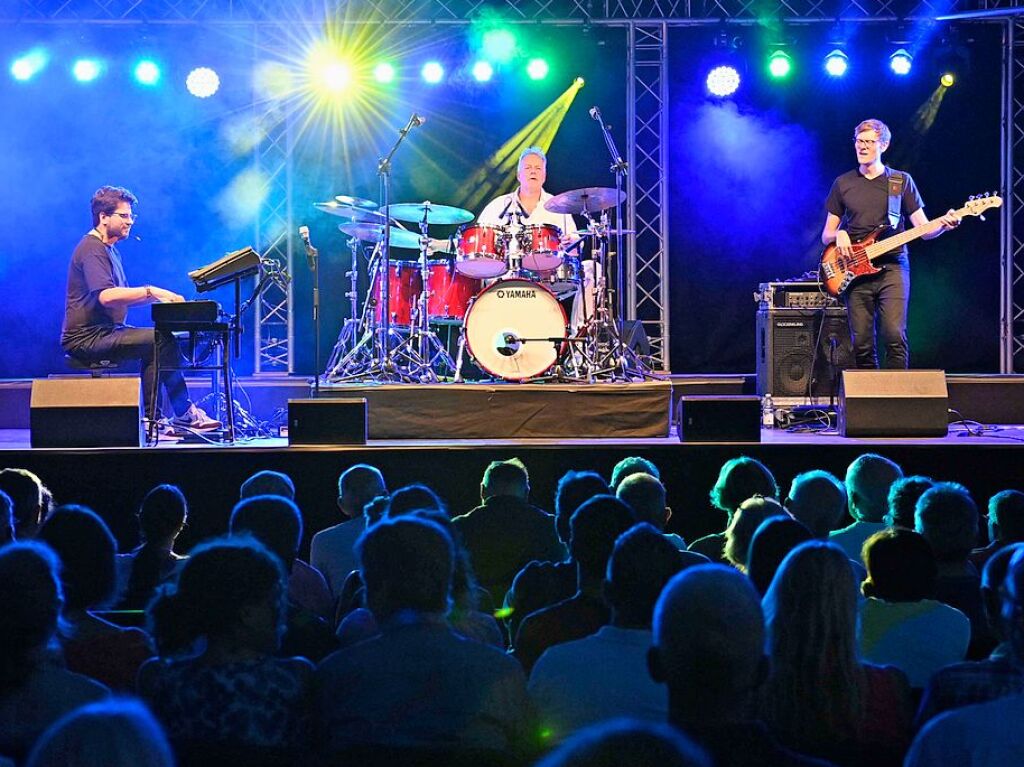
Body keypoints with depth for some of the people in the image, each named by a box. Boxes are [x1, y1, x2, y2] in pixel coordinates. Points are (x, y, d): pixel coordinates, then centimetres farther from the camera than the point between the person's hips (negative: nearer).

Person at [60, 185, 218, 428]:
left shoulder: (109, 251, 22)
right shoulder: (91, 249, -12)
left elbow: (122, 299, 20)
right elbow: (106, 296, -28)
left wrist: (161, 298, 5)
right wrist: (150, 291, -27)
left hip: (105, 333, 10)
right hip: (87, 338, -10)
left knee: (157, 344, -2)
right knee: (162, 340, -20)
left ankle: (150, 418, -8)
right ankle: (185, 414, -10)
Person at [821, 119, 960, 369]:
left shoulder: (901, 181, 9)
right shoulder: (843, 184, 13)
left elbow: (924, 229, 5)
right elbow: (826, 235, 16)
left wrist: (943, 225, -17)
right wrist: (839, 234, -8)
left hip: (892, 267, -2)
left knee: (895, 336, -16)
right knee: (862, 344, -3)